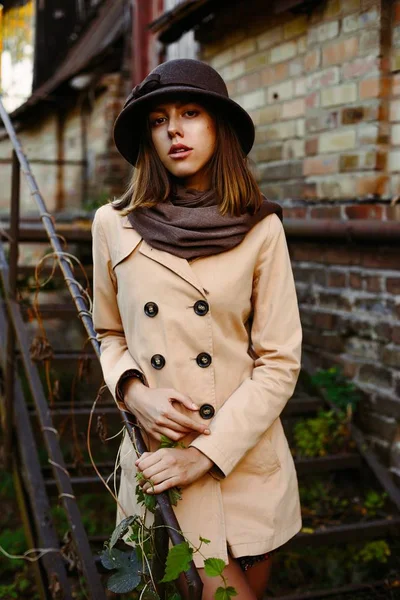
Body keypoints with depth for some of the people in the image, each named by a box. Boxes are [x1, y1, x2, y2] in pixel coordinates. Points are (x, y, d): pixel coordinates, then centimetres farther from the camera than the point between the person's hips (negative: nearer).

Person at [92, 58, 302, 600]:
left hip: (246, 457, 1)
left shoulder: (260, 229, -6)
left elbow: (280, 362, -7)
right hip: (157, 454, 0)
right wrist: (132, 390, -10)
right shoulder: (114, 225, -2)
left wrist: (207, 452, -14)